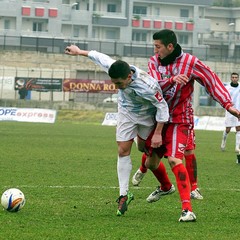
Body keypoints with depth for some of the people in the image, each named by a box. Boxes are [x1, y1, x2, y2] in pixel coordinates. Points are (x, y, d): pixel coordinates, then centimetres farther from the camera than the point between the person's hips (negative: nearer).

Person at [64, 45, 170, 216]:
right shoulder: (114, 68, -29)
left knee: (144, 148, 14)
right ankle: (124, 195, -2)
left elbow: (162, 107, -27)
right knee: (123, 151, -5)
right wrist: (79, 52, 6)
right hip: (126, 112, 3)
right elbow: (100, 57, -8)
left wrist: (158, 133, -24)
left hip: (147, 115, -3)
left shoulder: (147, 86, -42)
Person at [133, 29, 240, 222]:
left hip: (179, 119, -5)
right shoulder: (154, 62, 0)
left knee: (174, 159, -23)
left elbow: (212, 80, -9)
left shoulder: (190, 62, -10)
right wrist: (172, 80, -33)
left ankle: (187, 209, -26)